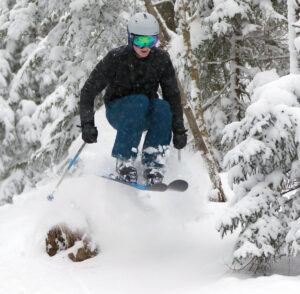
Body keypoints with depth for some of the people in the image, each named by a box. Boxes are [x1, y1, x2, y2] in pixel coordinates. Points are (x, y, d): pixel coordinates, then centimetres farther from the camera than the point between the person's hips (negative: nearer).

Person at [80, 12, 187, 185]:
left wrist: (179, 130, -9)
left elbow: (173, 95, -3)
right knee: (140, 101, -35)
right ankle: (124, 161, -30)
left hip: (146, 115, 3)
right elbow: (88, 91, -13)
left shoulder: (161, 60, -10)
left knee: (163, 107, -32)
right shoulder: (116, 58, -17)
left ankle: (153, 166, -30)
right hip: (118, 111, -2)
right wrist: (87, 124, -22)